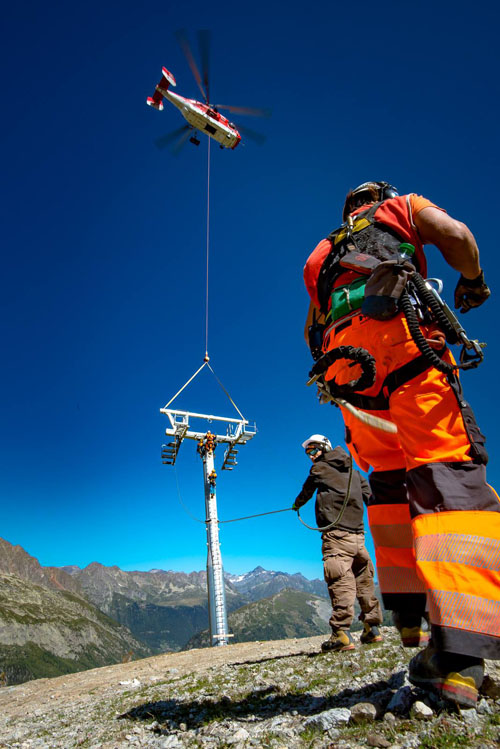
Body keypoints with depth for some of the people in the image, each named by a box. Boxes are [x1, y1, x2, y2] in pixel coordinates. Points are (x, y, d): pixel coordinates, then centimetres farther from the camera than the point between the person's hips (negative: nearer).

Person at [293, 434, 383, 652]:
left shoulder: (319, 468, 6)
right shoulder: (353, 470, 21)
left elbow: (306, 492, 19)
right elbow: (369, 496, 14)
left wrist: (296, 505, 37)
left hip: (336, 534, -6)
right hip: (358, 534, 6)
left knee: (340, 582, -11)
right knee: (364, 581, 13)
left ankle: (342, 634, -14)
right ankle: (372, 628, 19)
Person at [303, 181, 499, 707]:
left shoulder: (321, 254, 37)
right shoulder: (401, 207, 26)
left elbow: (314, 330, 28)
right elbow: (455, 235, 7)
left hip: (343, 354, 5)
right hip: (400, 333, -5)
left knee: (389, 479, 12)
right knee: (447, 470, -14)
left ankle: (408, 612, 11)